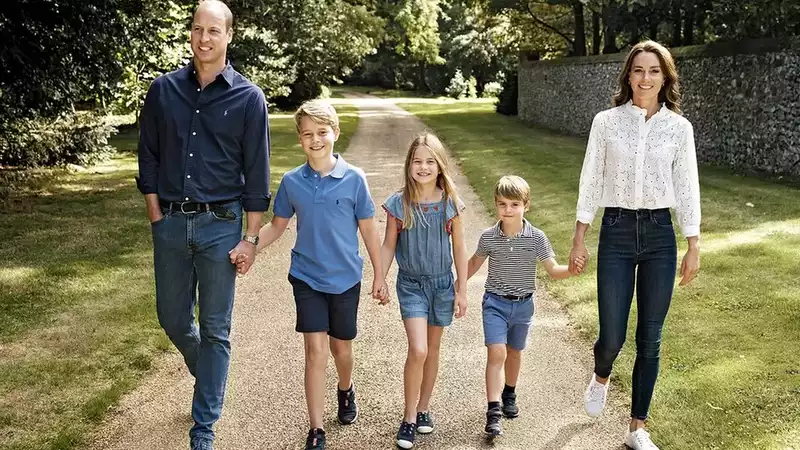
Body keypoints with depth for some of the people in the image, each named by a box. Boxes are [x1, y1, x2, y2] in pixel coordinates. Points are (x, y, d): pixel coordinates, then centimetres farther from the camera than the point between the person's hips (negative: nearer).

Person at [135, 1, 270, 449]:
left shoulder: (248, 98, -4)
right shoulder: (164, 90, 3)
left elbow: (256, 174, -3)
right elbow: (149, 157, 9)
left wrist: (251, 237, -5)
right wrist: (157, 215, 3)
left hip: (220, 224, -3)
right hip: (170, 223, 3)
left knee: (215, 329, 4)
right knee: (173, 319, 14)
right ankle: (209, 379, 44)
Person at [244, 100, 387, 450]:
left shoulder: (354, 179, -10)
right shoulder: (292, 182, -5)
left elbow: (368, 231, -3)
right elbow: (277, 226, 7)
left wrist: (379, 276, 1)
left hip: (345, 279, 0)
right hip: (307, 277, 0)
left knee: (341, 348, 15)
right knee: (315, 350, -5)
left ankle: (346, 391, 48)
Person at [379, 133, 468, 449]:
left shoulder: (449, 203, -7)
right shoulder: (399, 203, -10)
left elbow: (459, 248, 0)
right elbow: (389, 245, 0)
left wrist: (462, 290, 2)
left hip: (442, 283, 2)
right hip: (411, 284, -2)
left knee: (433, 349, 13)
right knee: (418, 350, -13)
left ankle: (423, 408, 31)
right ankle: (409, 417, 2)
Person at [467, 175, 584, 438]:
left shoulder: (536, 238, -11)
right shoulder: (488, 237, -9)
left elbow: (553, 270, -7)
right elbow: (475, 263, 10)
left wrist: (571, 271, -27)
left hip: (523, 304, 2)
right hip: (495, 303, -1)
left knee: (514, 352, 19)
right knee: (496, 352, -15)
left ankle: (509, 394, 43)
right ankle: (493, 411, -14)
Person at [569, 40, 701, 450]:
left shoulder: (679, 127, 1)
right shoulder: (606, 121, -1)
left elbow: (687, 189, 4)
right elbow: (590, 182, 2)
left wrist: (694, 247, 3)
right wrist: (579, 238, 1)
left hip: (660, 235, 1)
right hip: (616, 232, -1)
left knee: (650, 340, 6)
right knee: (612, 337, -2)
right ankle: (600, 378, 37)